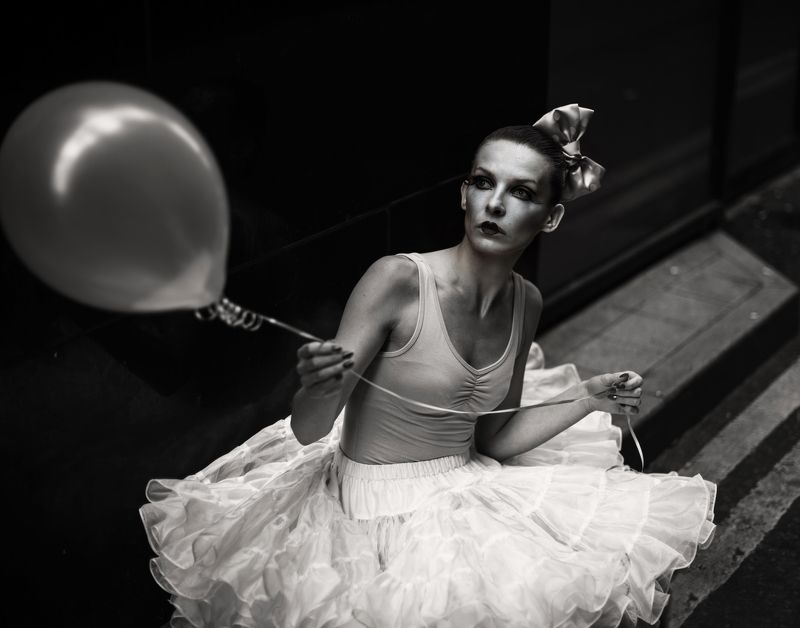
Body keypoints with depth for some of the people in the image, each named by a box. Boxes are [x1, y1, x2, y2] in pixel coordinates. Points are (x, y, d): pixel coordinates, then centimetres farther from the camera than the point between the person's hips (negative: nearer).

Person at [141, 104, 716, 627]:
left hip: (466, 494, 7)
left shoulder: (526, 303, -1)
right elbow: (307, 432, -19)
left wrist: (591, 397, 3)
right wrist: (321, 387, -41)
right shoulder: (398, 281, -20)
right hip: (381, 513, -6)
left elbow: (493, 439, 6)